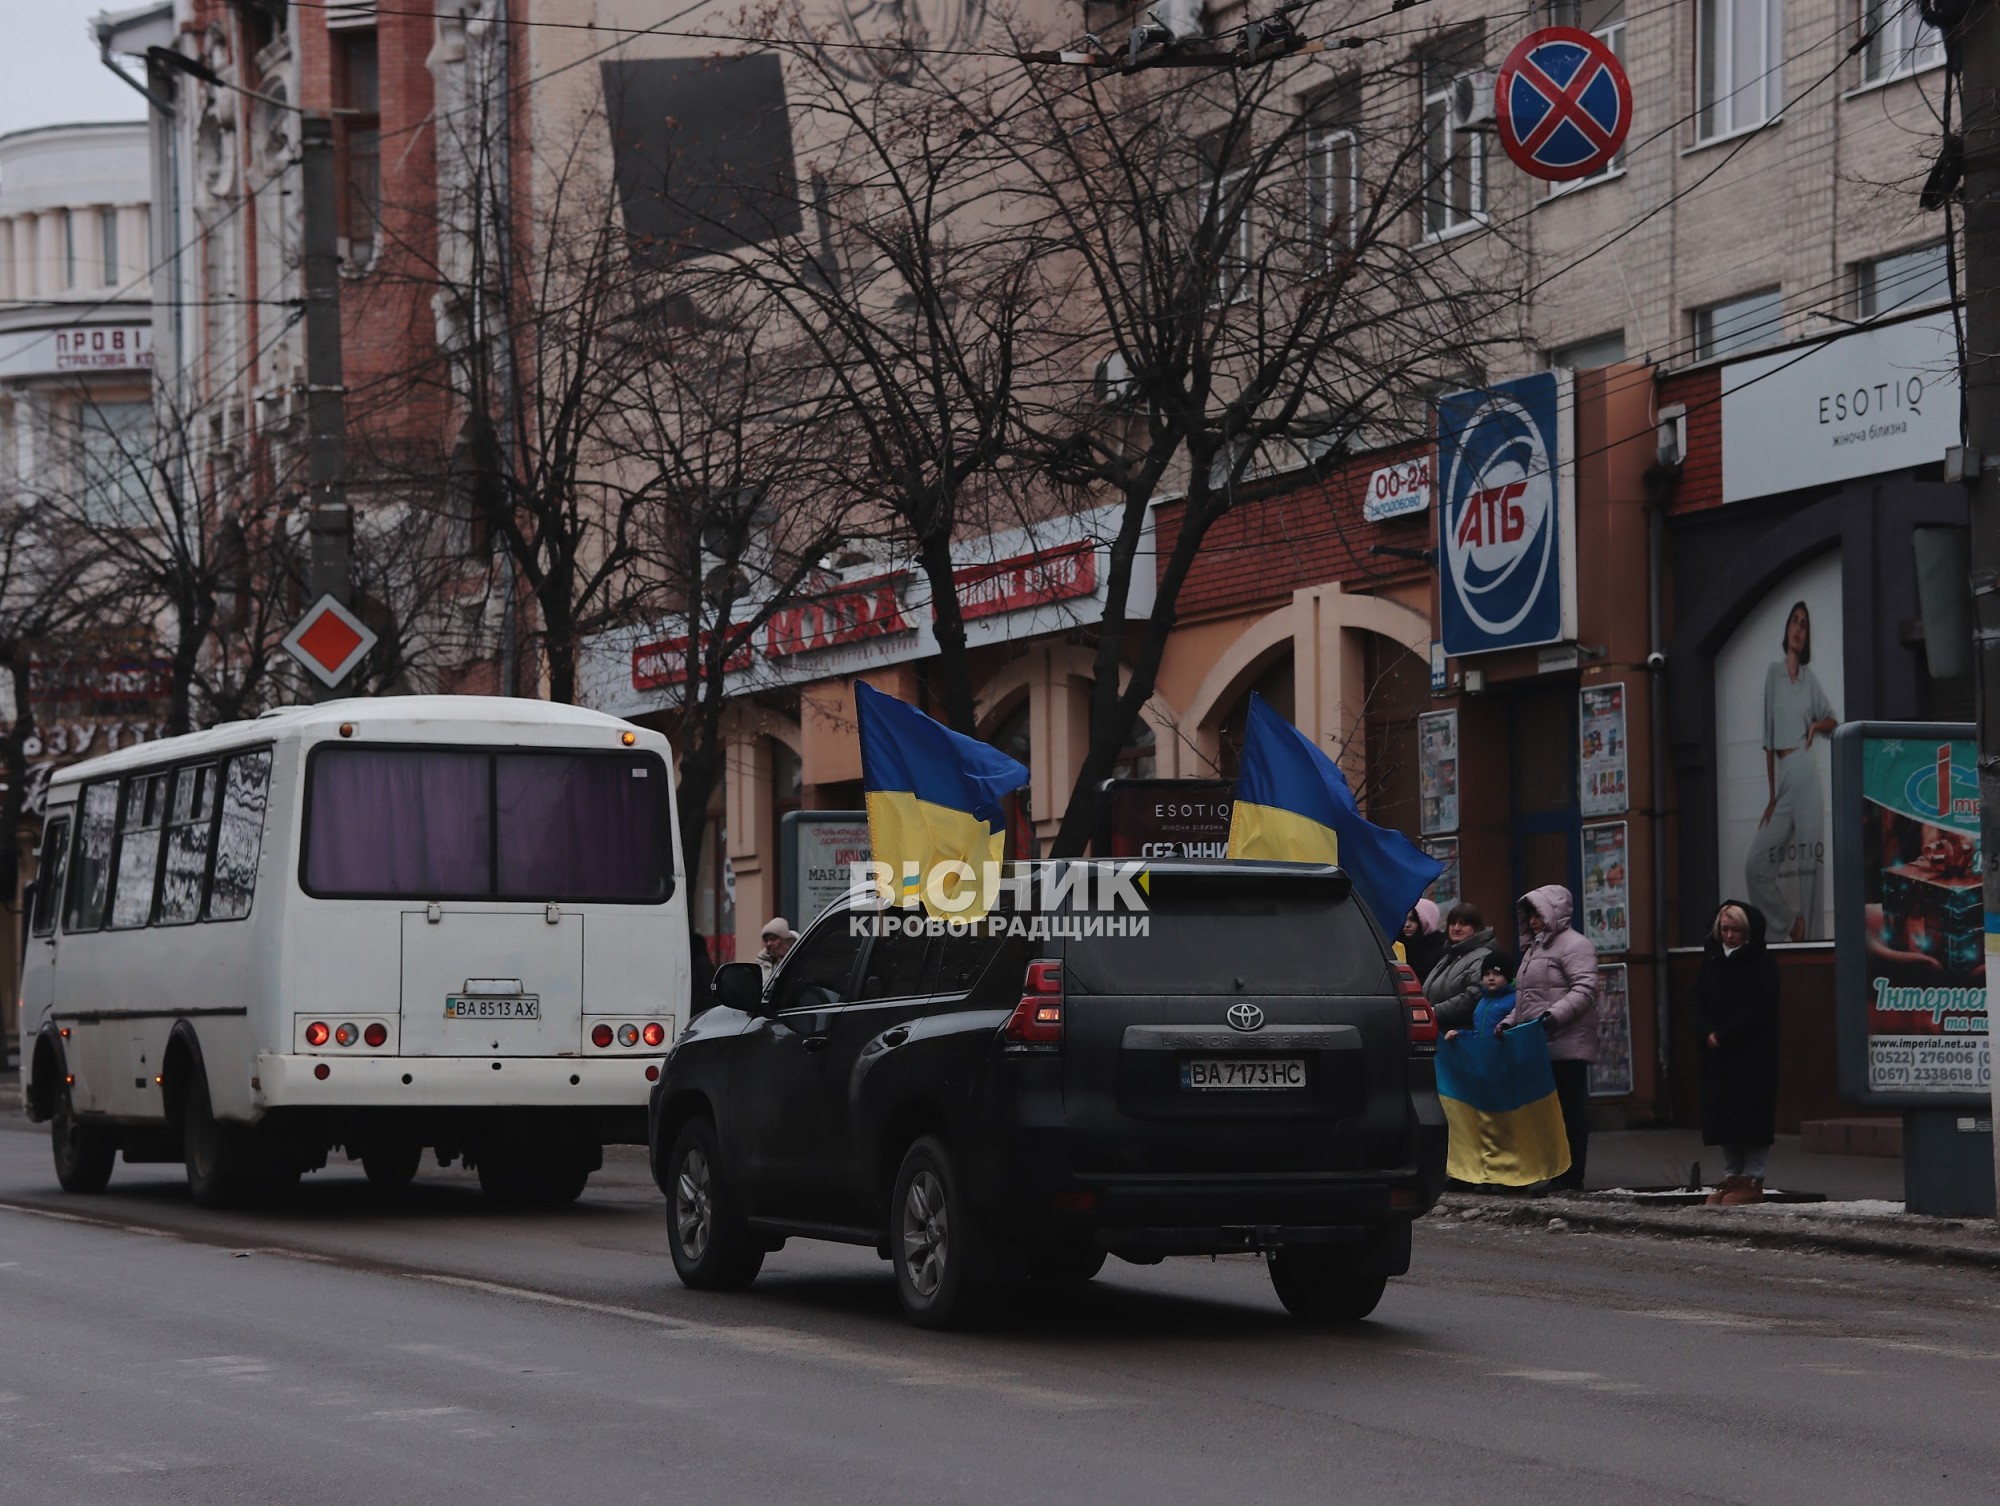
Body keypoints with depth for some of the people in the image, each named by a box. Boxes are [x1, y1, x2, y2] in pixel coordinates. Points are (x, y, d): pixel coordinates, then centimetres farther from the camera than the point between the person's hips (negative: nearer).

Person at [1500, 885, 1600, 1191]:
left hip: (1567, 1046, -10)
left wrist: (1554, 1015, -27)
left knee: (1569, 1108, -6)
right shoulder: (1535, 948, 24)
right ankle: (1554, 1172, 10)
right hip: (1539, 1046, 10)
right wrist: (1508, 1023, 19)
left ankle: (1570, 1175, -4)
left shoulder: (1574, 945, -6)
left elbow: (1585, 990, -18)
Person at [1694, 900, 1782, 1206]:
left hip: (1752, 1055, -5)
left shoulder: (1762, 962, -4)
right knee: (1722, 1115, 5)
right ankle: (1732, 1177, 11)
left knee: (1751, 1117, -6)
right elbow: (1699, 1003, 8)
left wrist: (1723, 1035, -16)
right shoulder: (1711, 960, 12)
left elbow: (1760, 1007, -12)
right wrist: (1708, 1034, -10)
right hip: (1716, 1055, 5)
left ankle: (1752, 1180, -4)